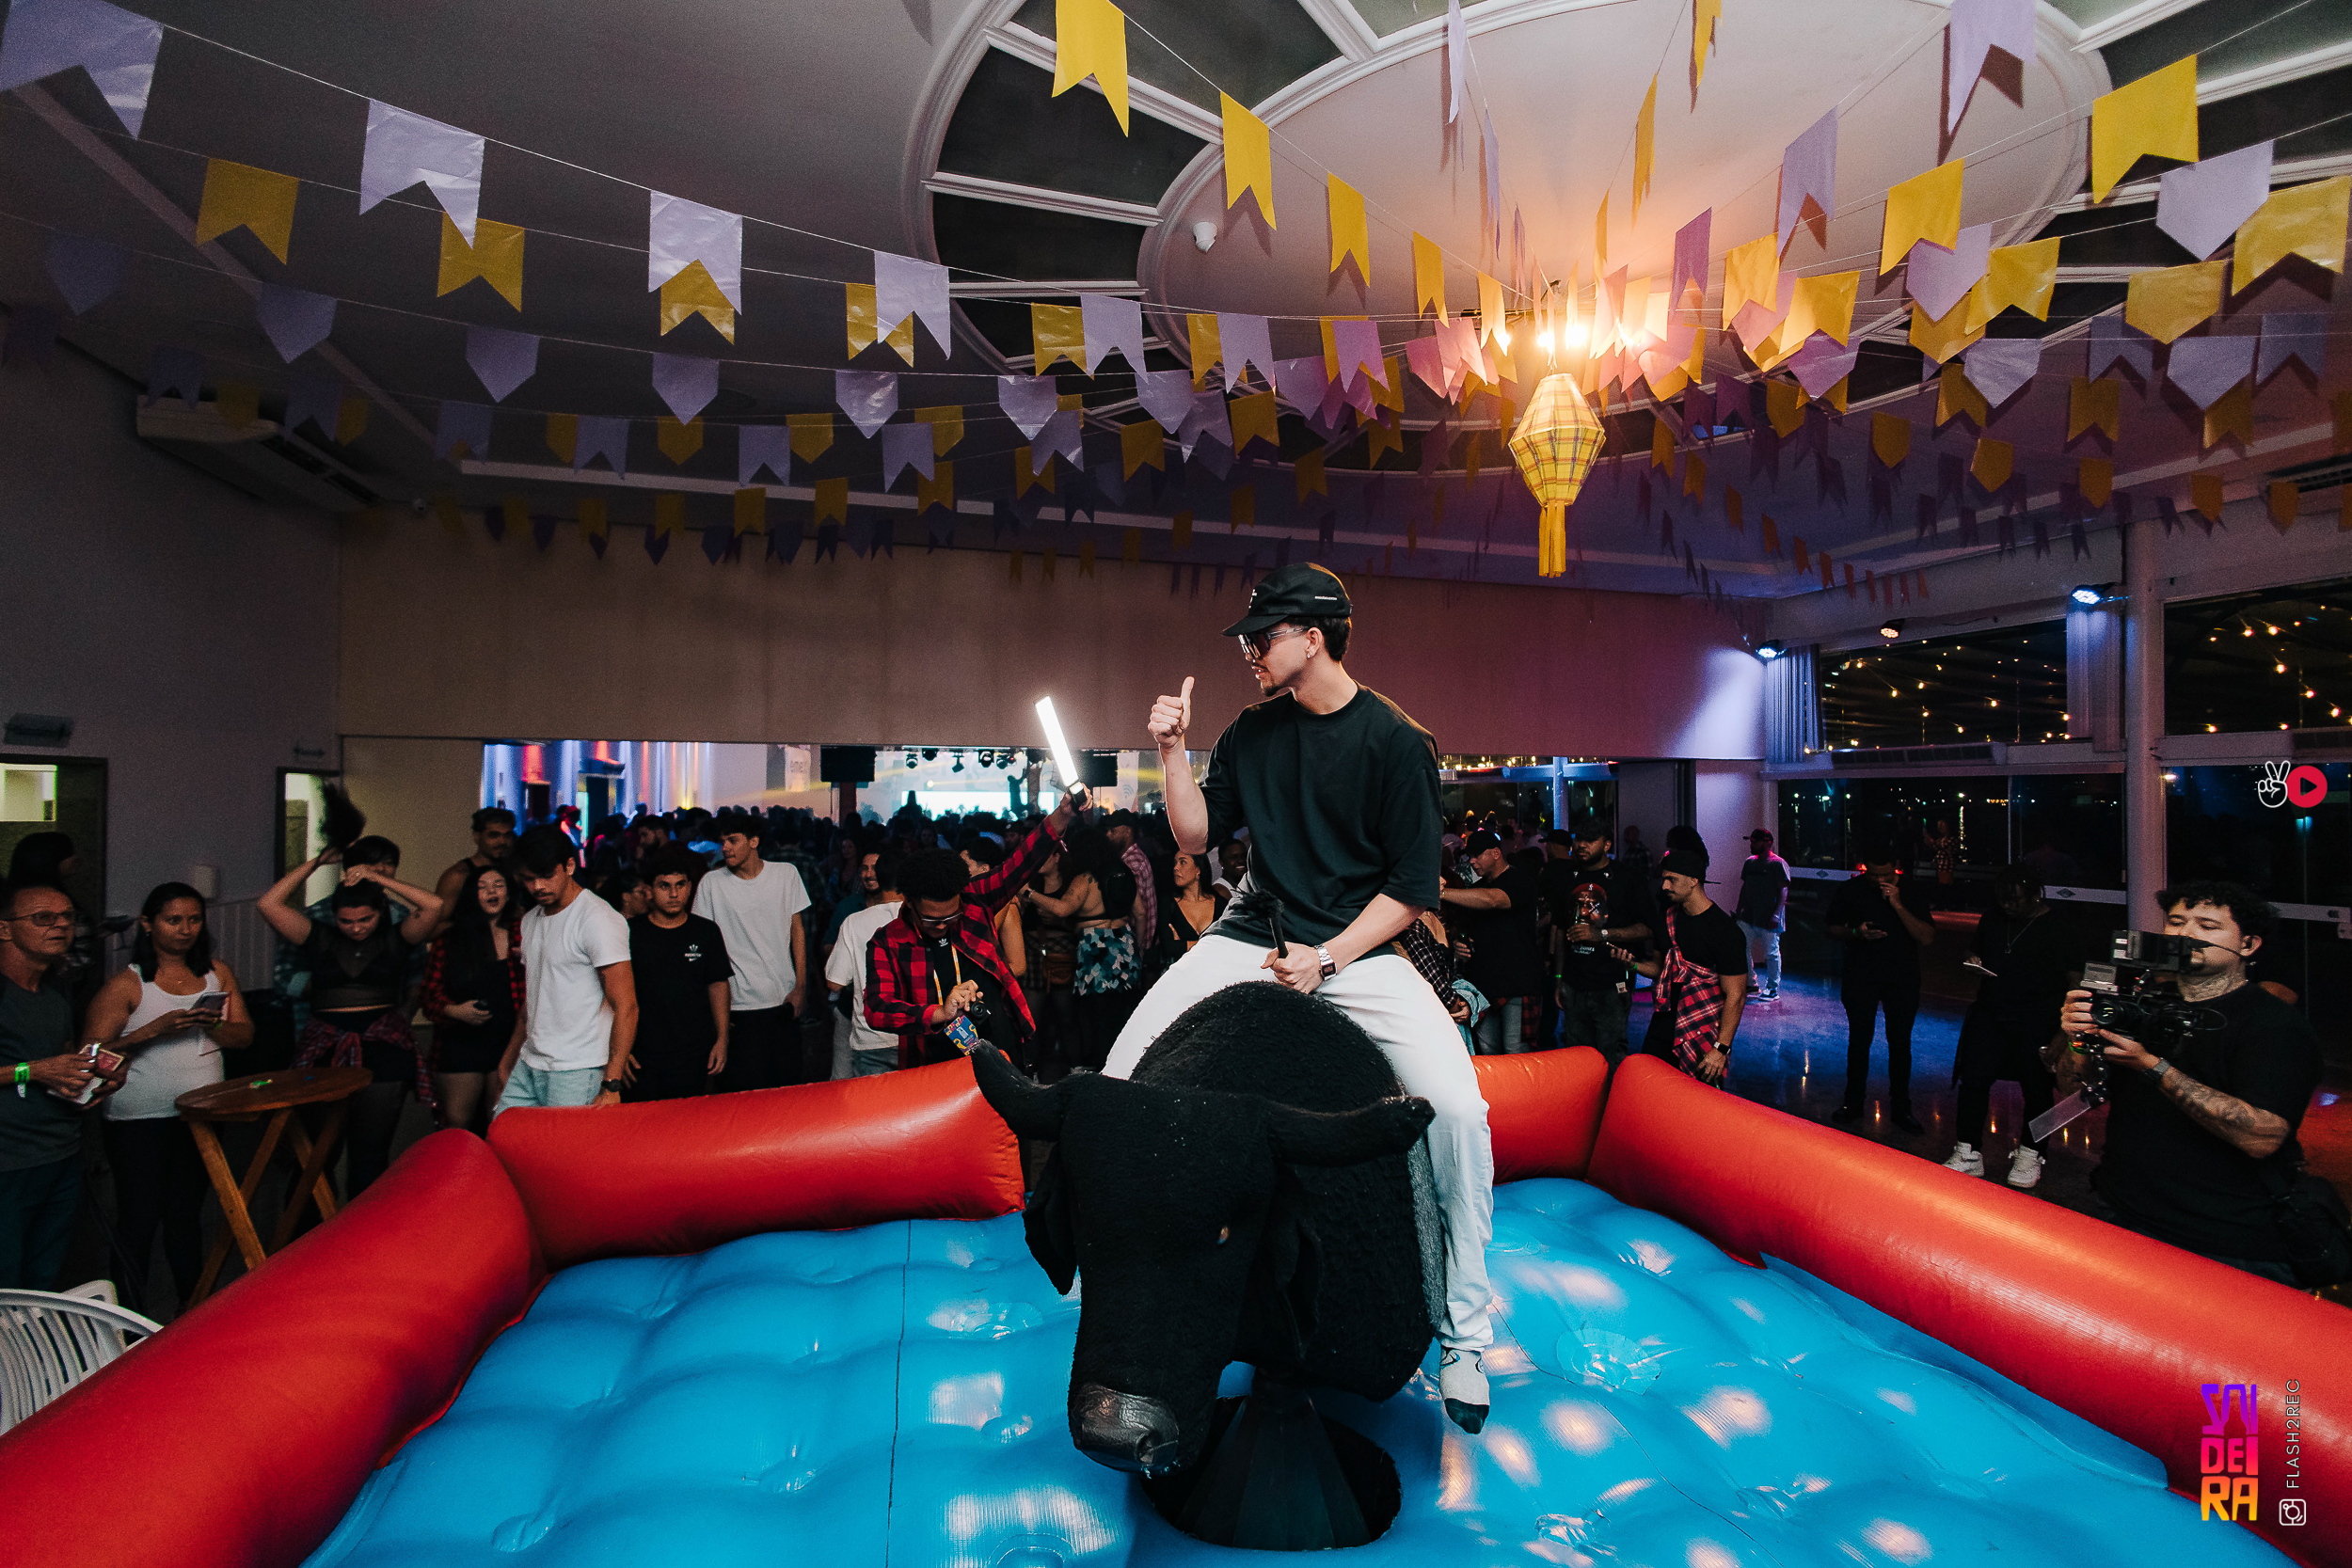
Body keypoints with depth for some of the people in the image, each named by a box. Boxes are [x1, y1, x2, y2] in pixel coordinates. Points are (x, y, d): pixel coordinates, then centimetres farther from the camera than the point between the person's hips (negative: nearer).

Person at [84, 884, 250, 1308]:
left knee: (186, 1214, 14)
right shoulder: (126, 984, -5)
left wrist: (213, 1025, -14)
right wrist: (156, 1029, -22)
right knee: (139, 1220, 1)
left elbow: (245, 1035, 6)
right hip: (140, 1119, -4)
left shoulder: (216, 973, 8)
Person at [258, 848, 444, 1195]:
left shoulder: (395, 939, 7)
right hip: (325, 1052, 2)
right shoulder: (319, 939, 10)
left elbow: (434, 906, -8)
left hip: (383, 1053, -1)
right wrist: (316, 862, 5)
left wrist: (377, 877, -3)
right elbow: (268, 904, 4)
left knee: (370, 1157, -2)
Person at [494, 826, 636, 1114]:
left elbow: (625, 1006, -17)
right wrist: (508, 1061, 23)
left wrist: (610, 1087, -21)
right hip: (527, 1068, 7)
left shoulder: (598, 919, -12)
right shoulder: (531, 920, 15)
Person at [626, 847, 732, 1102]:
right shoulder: (631, 934, 0)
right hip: (644, 1058, -1)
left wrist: (722, 1040, 3)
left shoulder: (706, 932, 5)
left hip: (695, 1058, 1)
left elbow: (718, 985, 9)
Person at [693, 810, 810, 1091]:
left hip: (784, 999, 2)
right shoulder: (711, 883, -2)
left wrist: (800, 986, 2)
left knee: (790, 1080, 7)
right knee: (744, 1086, -2)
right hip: (738, 1003, -2)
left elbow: (797, 928, 8)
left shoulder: (786, 873, 3)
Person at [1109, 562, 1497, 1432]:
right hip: (1251, 937, 4)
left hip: (1358, 949, -4)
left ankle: (1463, 1338, 0)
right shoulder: (1253, 733, 8)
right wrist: (1172, 752, -1)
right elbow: (1196, 835, 12)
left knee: (1458, 1109, -22)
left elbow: (1412, 888, -7)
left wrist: (1325, 959, -15)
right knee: (1119, 1079, -8)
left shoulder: (1395, 743, -6)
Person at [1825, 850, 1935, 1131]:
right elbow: (1830, 928, 5)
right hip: (1860, 978, 0)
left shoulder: (1911, 894, -4)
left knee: (1900, 1043, 6)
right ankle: (1853, 1103, 20)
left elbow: (1927, 937, -12)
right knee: (1858, 1040, 7)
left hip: (1902, 979, 0)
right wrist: (1856, 933, -15)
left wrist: (1898, 905, -21)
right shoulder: (1848, 891, -2)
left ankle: (1900, 1108, 19)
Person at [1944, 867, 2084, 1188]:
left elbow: (2075, 981, -4)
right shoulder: (1991, 921, 13)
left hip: (2037, 1020, -4)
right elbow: (1976, 954, 28)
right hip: (1989, 1014, 4)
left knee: (2036, 1087, 5)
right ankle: (1968, 1153, 6)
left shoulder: (2061, 929, -2)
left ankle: (2029, 1155, 23)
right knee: (1973, 1078, -2)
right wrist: (1975, 965, 3)